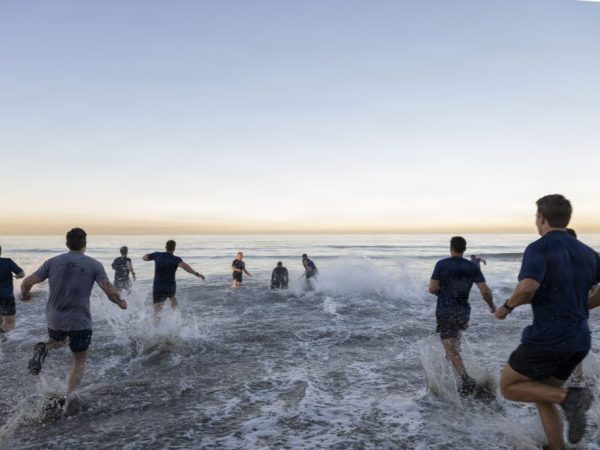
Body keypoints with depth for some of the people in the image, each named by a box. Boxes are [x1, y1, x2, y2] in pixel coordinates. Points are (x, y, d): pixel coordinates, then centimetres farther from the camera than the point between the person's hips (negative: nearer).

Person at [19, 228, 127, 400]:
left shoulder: (52, 262, 0)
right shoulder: (94, 265, -7)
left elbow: (27, 283, -3)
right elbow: (109, 290, -16)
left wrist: (25, 295, 19)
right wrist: (121, 303, 2)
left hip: (54, 319, 3)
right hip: (80, 321, -3)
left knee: (58, 341, 33)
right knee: (79, 361, 14)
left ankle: (43, 348, 1)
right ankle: (67, 397, 3)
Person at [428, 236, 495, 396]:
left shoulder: (441, 264, -8)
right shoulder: (473, 267, -1)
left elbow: (432, 289, -10)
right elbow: (485, 291, -7)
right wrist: (492, 305, 11)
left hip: (445, 311, -3)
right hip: (463, 311, 4)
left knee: (451, 348, -5)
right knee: (455, 338, 33)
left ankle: (466, 379, -20)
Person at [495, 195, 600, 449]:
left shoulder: (539, 248, -12)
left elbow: (528, 287, -28)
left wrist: (506, 307, -10)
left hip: (548, 338, -8)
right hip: (579, 340, 8)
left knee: (509, 387, 8)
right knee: (541, 394, 21)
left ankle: (568, 397, -11)